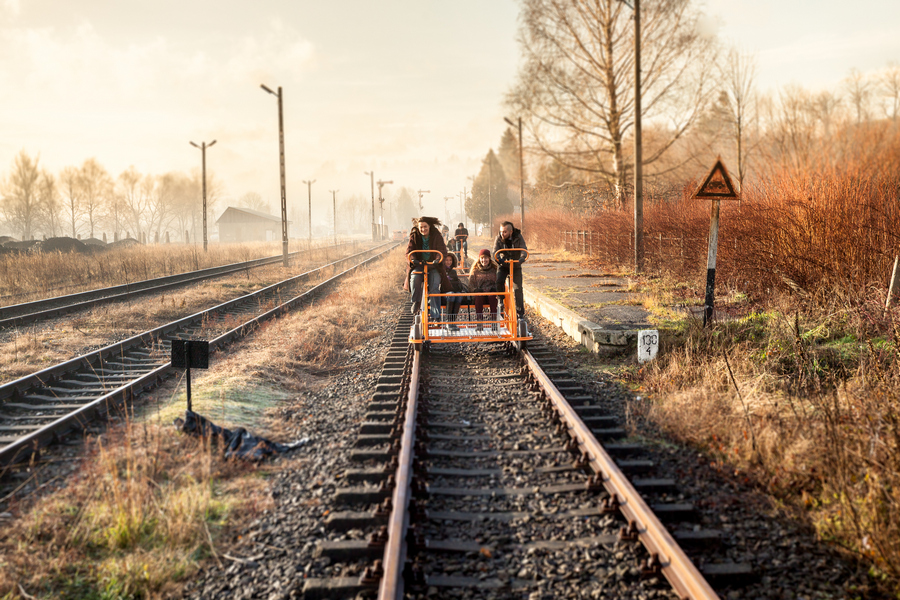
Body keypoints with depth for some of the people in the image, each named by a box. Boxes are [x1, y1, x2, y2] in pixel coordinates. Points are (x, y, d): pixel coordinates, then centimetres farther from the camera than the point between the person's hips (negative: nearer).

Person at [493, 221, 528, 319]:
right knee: (499, 282, -25)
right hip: (503, 265, 1)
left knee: (518, 289, -7)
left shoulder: (518, 238, -15)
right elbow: (495, 252, -20)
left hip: (515, 266, -1)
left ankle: (520, 313, 4)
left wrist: (519, 261, -43)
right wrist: (500, 260, -42)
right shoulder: (498, 238, -12)